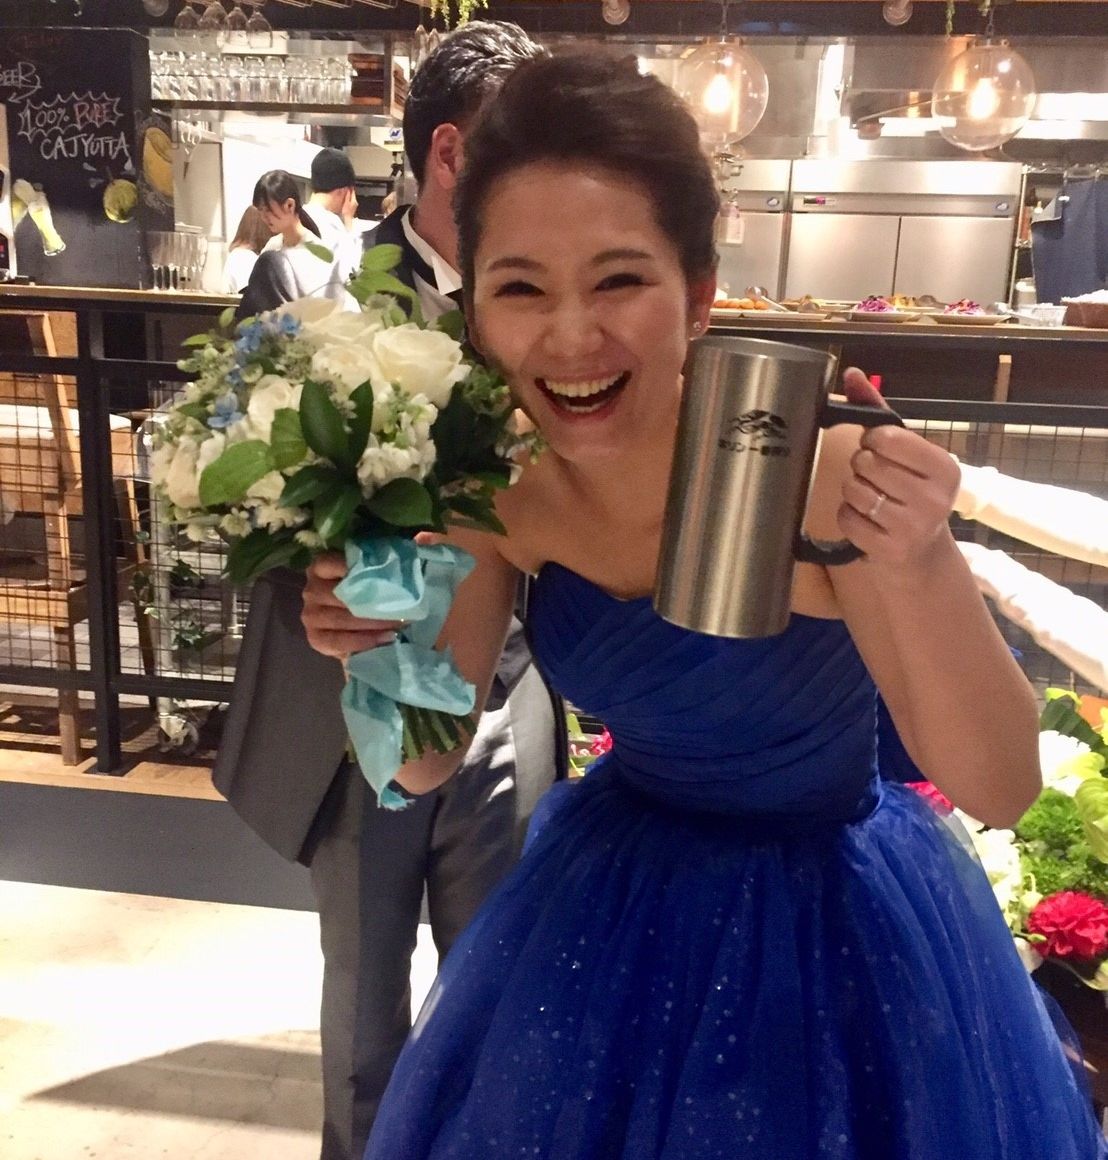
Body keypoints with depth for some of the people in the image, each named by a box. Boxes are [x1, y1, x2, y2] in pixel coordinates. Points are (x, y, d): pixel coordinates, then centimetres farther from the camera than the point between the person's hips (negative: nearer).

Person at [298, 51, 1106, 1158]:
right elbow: (427, 763, -7)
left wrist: (918, 566, -39)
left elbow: (999, 789, -23)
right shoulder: (497, 484, -17)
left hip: (833, 913, -3)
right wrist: (376, 639, -27)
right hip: (610, 895, 4)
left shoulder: (822, 467, -29)